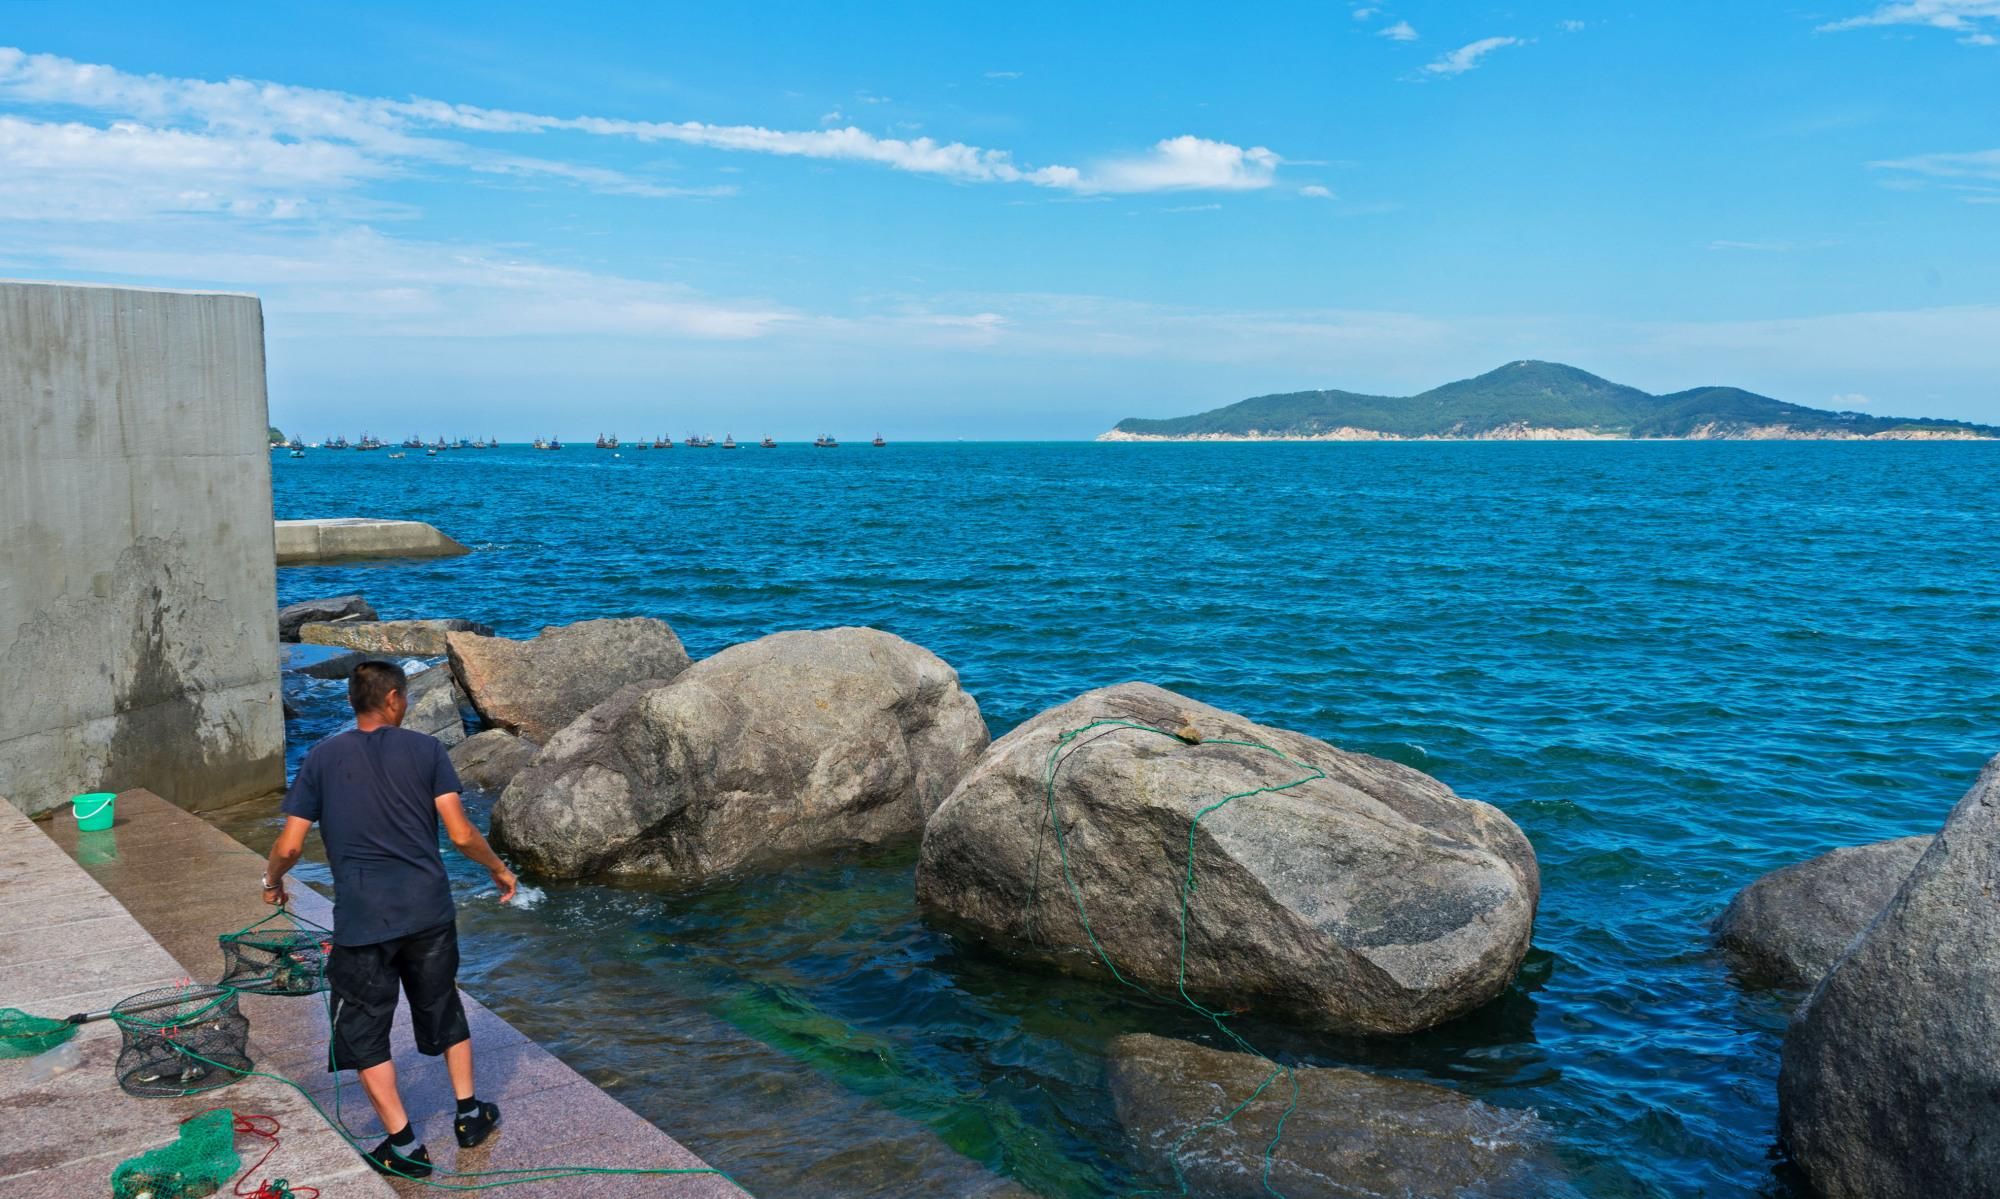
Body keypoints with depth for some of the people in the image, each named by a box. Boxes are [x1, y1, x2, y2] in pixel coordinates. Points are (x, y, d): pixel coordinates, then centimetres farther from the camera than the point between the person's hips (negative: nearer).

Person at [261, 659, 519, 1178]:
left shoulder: (323, 758, 1)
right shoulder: (425, 749, 0)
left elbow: (289, 846, 0)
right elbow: (461, 834, -6)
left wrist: (272, 881, 22)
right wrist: (499, 869, 12)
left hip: (362, 919, -1)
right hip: (429, 910, 2)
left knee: (365, 1032, 12)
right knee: (445, 1011, 22)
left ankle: (404, 1146, 13)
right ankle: (470, 1114, 31)